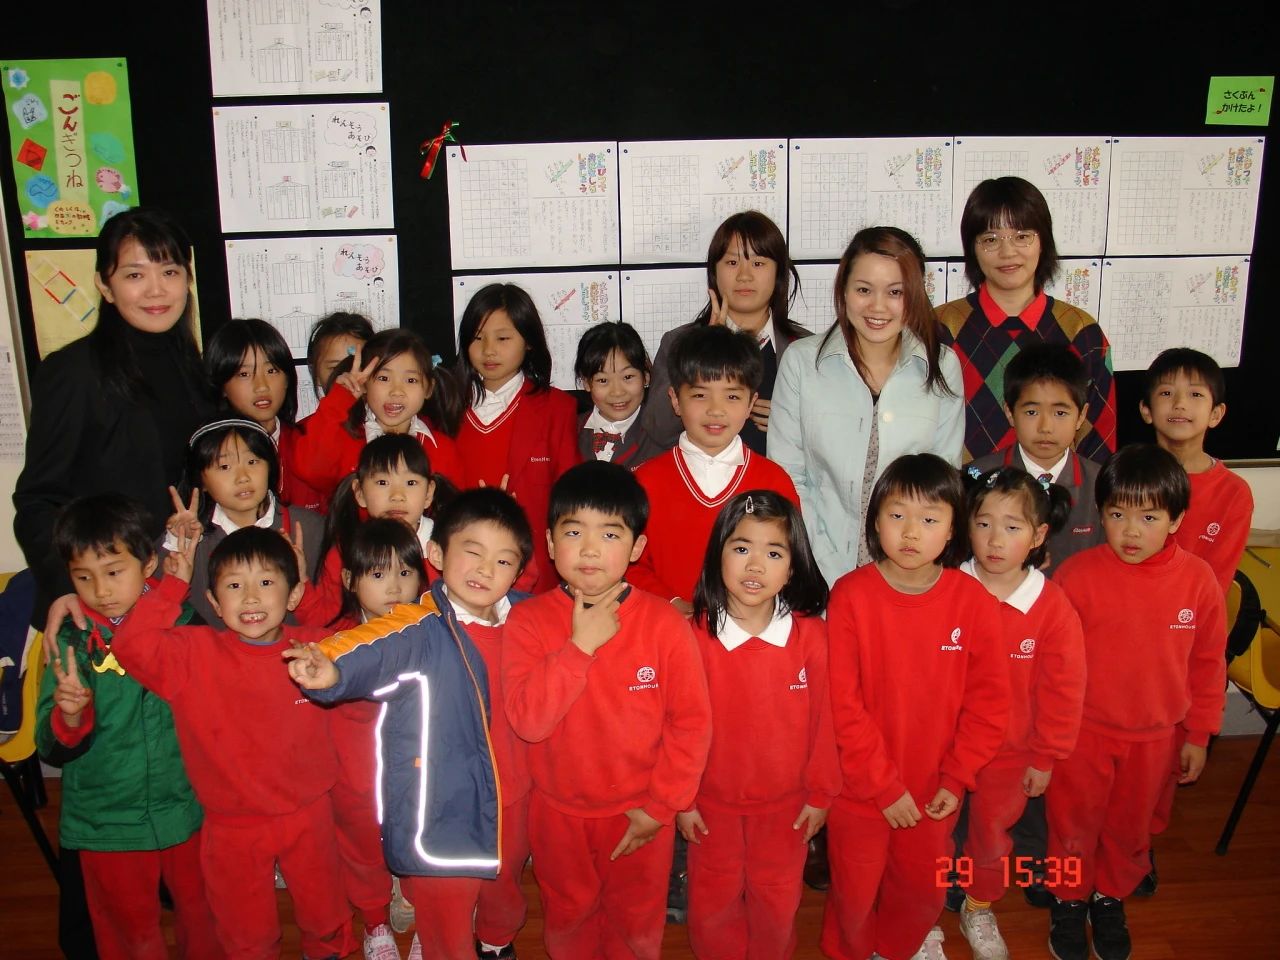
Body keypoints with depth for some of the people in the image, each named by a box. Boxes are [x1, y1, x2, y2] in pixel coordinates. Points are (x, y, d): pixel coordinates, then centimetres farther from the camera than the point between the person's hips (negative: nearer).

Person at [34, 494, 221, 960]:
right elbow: (51, 747, -10)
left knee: (202, 918, 23)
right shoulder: (72, 642, -12)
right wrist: (69, 716, -34)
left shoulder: (183, 622, -9)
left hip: (187, 811, 2)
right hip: (108, 825, -1)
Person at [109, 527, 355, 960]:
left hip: (308, 815, 2)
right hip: (233, 824, -2)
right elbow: (131, 647, -29)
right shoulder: (195, 653, -13)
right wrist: (173, 584, -22)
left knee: (324, 914, 24)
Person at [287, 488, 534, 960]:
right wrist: (331, 667, -60)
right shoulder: (419, 629, -18)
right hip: (441, 818, -5)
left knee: (506, 897, 29)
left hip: (511, 806, 6)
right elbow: (375, 647, -40)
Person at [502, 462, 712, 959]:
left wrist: (660, 806, -12)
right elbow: (526, 719, -22)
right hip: (558, 810, 1)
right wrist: (580, 646, -27)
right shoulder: (528, 620, -13)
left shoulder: (664, 623, -17)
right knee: (567, 918, 25)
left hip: (640, 812, -1)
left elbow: (691, 722, -12)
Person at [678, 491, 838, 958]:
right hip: (712, 802, 0)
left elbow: (822, 720, -7)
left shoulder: (811, 638, -16)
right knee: (713, 903, 20)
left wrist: (820, 794, 0)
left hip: (785, 803, 1)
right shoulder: (695, 637, -20)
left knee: (777, 902, 22)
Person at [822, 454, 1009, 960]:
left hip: (933, 788, 2)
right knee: (855, 890, 15)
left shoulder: (973, 601, -10)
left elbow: (988, 699, -3)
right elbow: (842, 701, -16)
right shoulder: (851, 595, -17)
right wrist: (883, 785, -15)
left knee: (923, 888, 21)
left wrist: (956, 779, -6)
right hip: (860, 787, -2)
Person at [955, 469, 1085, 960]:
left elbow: (1063, 690, -7)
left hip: (1009, 753, 0)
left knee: (992, 835, 21)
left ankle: (979, 910, 47)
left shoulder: (1054, 608, -16)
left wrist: (1046, 758, -1)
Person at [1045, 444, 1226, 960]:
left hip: (1156, 738, 2)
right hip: (1083, 732, -2)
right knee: (1074, 822, 16)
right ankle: (1069, 899, 40)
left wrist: (1198, 735, 5)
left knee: (1131, 826, 21)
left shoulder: (1198, 579, -11)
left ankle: (1110, 898, 46)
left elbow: (1208, 663, 0)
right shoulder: (1077, 575, -19)